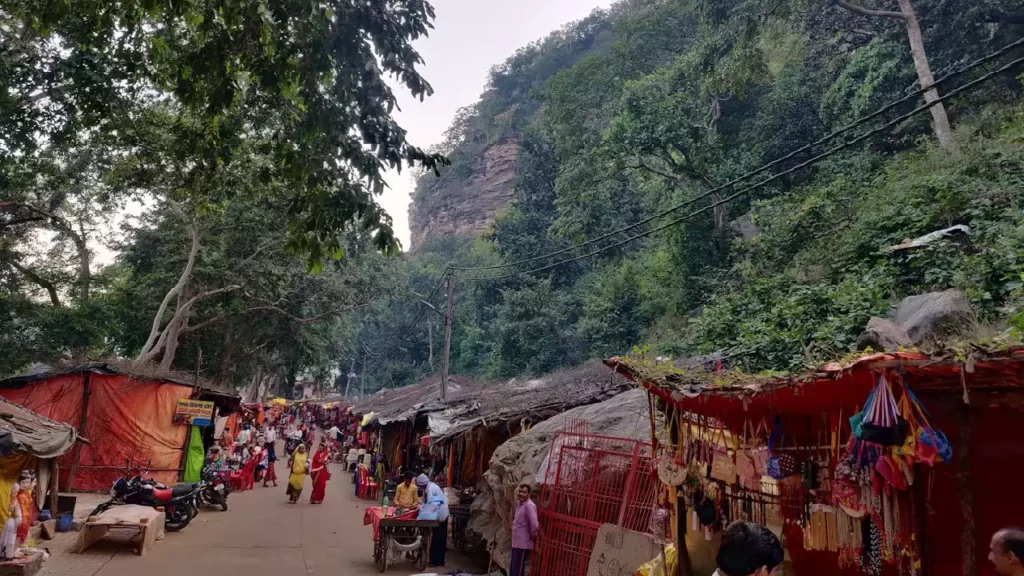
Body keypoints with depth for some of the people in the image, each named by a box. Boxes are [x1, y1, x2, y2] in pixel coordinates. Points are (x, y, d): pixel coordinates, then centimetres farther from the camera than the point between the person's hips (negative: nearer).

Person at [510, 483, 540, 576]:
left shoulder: (529, 506, -20)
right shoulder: (519, 504, 11)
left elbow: (534, 525, -29)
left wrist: (533, 536, -14)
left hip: (523, 545, -10)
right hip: (516, 543, 10)